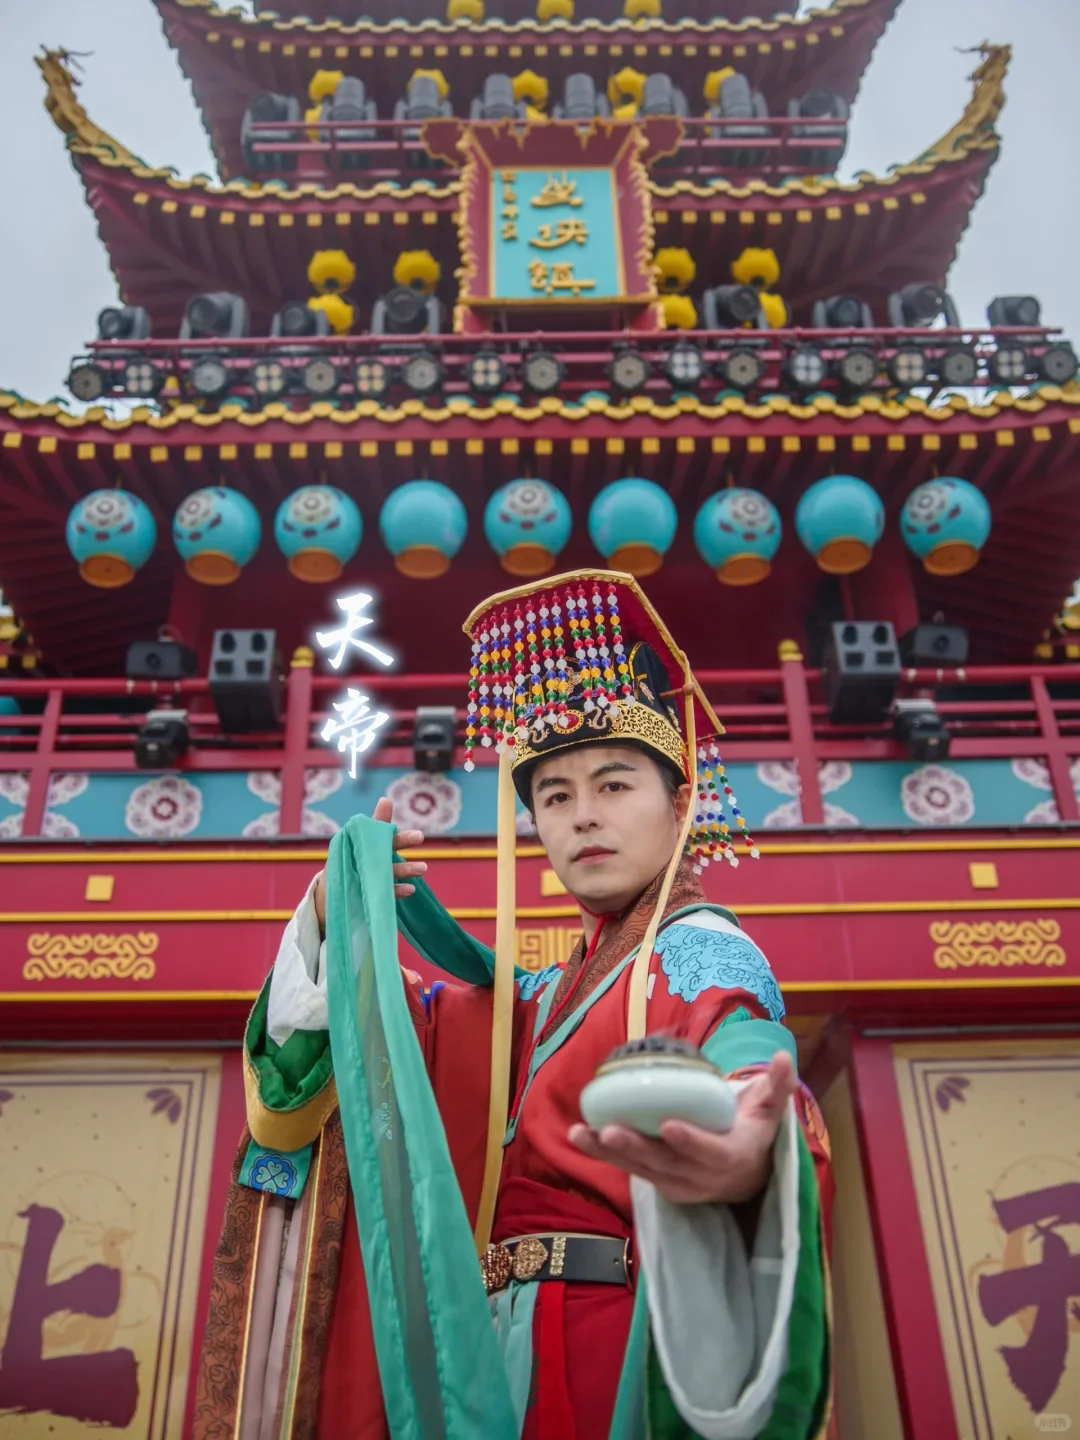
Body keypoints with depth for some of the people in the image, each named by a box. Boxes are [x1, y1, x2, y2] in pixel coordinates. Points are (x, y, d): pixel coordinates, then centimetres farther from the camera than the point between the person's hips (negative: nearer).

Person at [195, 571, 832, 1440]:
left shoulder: (704, 953, -9)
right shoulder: (546, 1001, 15)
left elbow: (748, 1069, -31)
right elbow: (383, 1032, 13)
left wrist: (747, 1165, -54)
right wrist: (336, 916, -6)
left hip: (615, 1350, -7)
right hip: (509, 1358, 7)